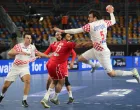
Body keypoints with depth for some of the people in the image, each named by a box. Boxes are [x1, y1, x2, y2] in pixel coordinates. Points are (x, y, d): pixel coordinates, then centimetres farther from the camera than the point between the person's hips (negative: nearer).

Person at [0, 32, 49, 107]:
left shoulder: (32, 47, -2)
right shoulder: (18, 46, -12)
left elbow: (38, 53, 18)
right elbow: (9, 53, -26)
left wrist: (47, 56, 20)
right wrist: (19, 52, -40)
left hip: (24, 68, 1)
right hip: (15, 67, -1)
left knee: (27, 80, -28)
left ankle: (24, 100, -19)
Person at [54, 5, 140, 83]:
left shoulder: (90, 25, -19)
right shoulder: (104, 22, -2)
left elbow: (76, 31, -15)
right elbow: (113, 21, 18)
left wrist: (62, 31, -7)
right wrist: (111, 12, 32)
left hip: (102, 52, -8)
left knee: (111, 73, -2)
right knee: (81, 59, 14)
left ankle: (133, 72, 4)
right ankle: (94, 65, 40)